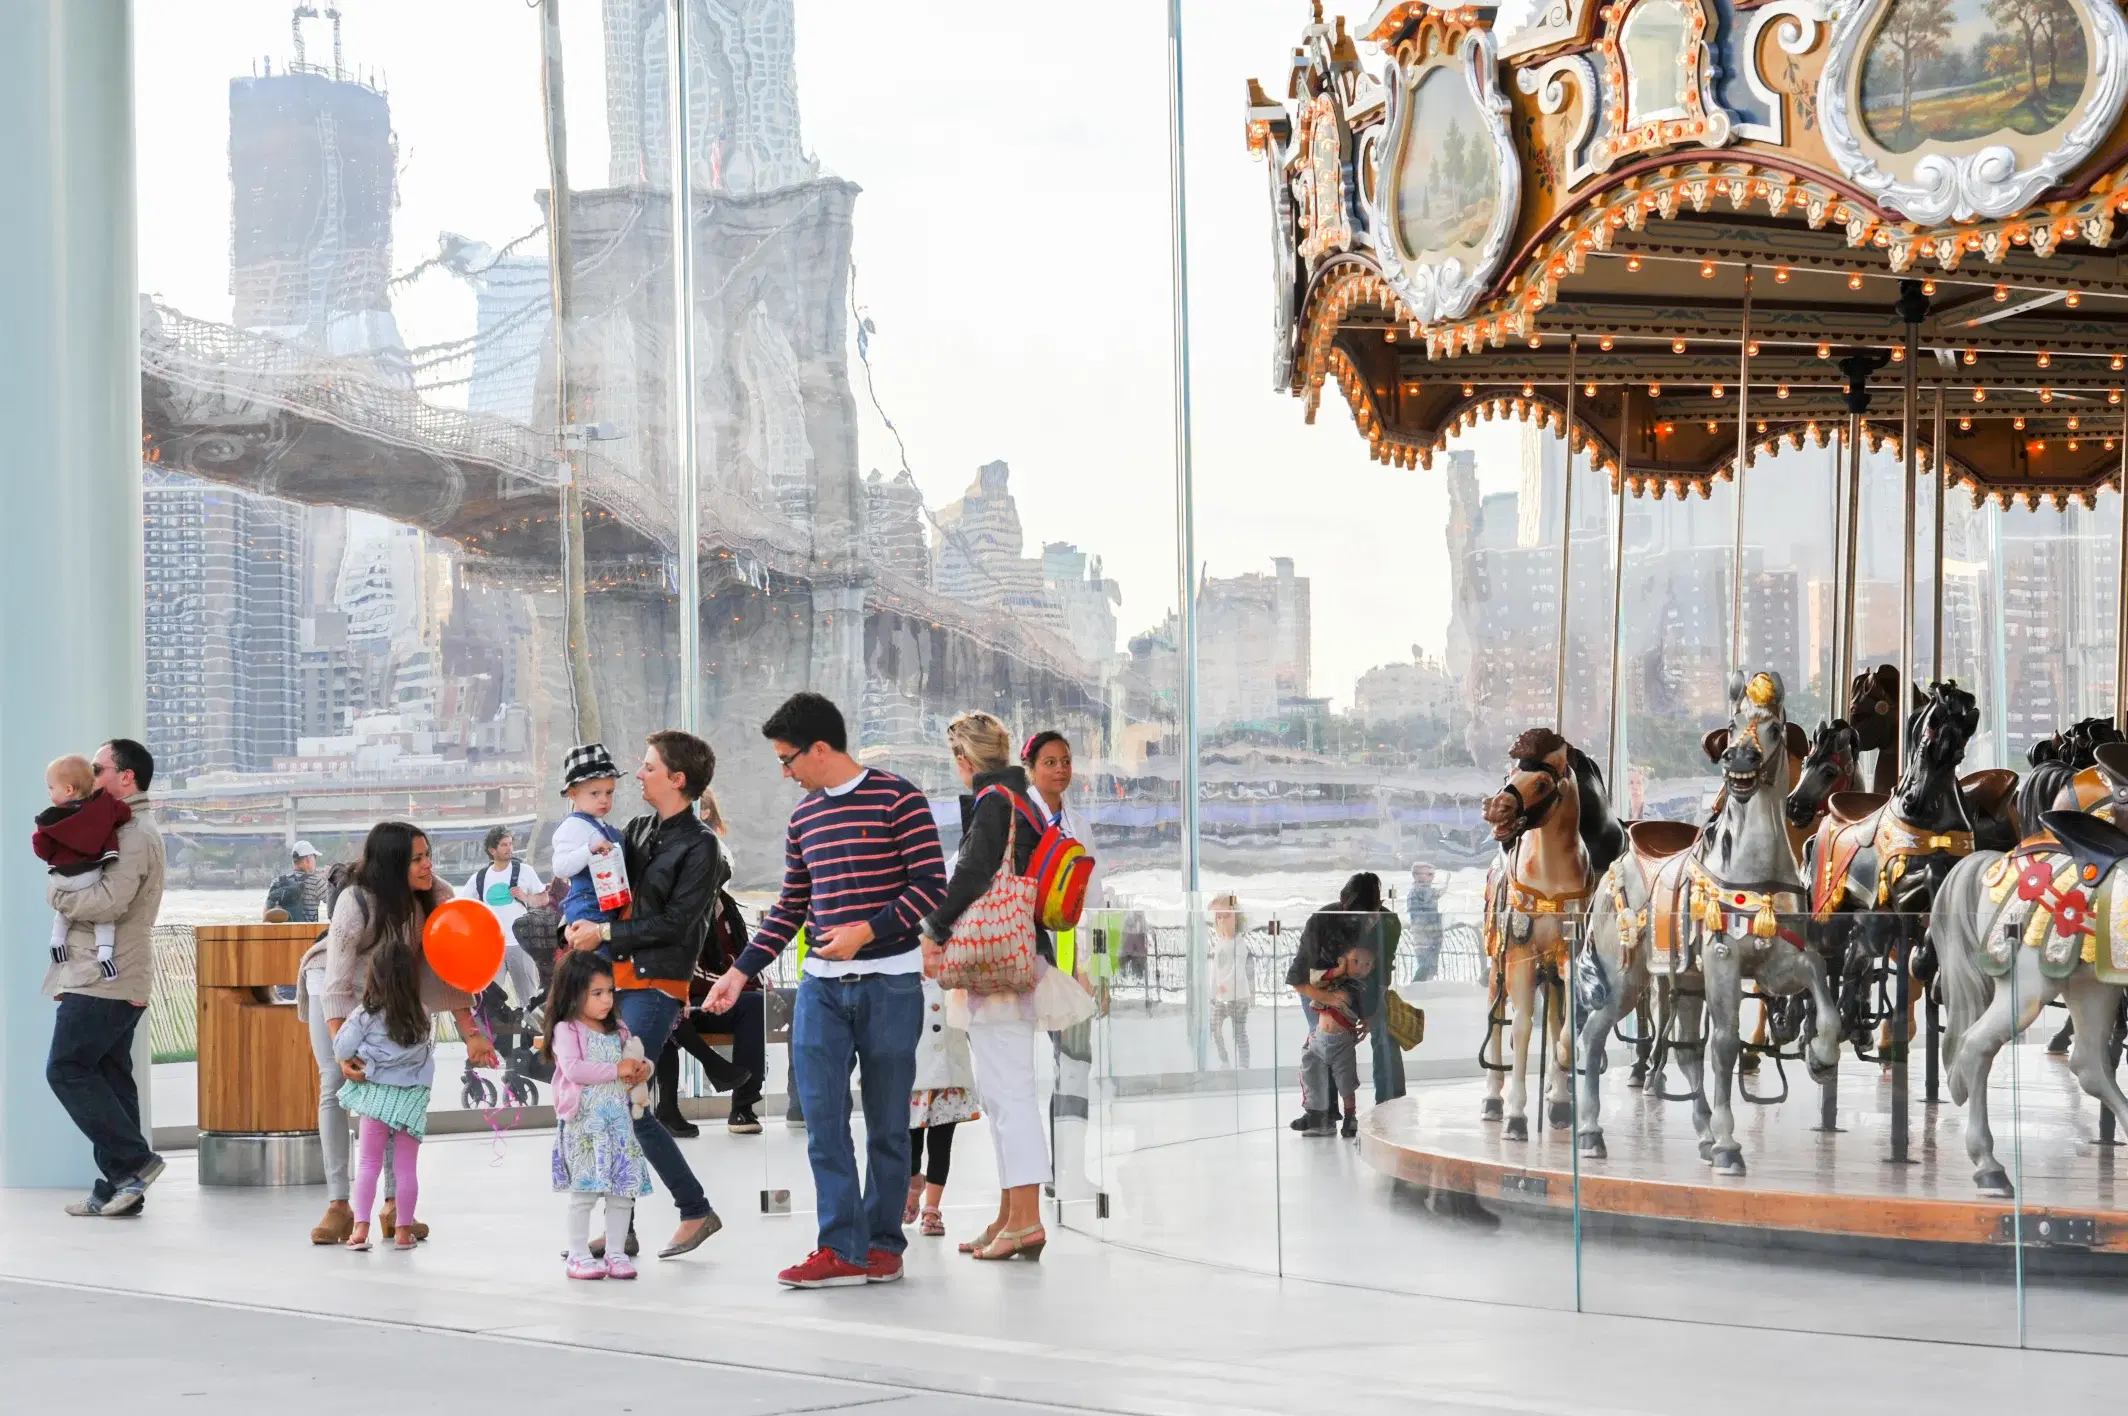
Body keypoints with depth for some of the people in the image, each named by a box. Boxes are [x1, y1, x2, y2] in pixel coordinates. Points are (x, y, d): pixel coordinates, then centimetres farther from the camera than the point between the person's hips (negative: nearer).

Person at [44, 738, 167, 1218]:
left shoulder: (136, 833, -13)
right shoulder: (126, 828, 20)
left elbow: (109, 902, -23)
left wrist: (56, 894, -9)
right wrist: (66, 893, 3)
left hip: (103, 981, -10)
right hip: (118, 981, 10)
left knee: (67, 1070, -9)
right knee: (109, 1076, 9)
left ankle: (133, 1162, -10)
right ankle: (118, 1188, 9)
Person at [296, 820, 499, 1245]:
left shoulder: (435, 899, -22)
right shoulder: (355, 903, -34)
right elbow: (337, 984, -32)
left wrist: (470, 1033, -19)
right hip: (332, 985, -3)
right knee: (335, 1084, -12)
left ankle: (395, 1203, -3)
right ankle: (338, 1205, -9)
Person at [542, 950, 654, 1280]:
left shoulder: (617, 1031, 14)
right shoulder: (566, 1030, -6)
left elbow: (629, 1062, 23)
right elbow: (572, 1068, -19)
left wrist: (642, 1068, -2)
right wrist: (616, 1069, -18)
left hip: (618, 1120, 6)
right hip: (584, 1122, -6)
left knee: (623, 1188, 4)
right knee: (584, 1190, -5)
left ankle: (616, 1253, 13)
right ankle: (579, 1256, 3)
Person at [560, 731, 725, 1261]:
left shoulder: (699, 847, -5)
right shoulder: (636, 831, 17)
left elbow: (674, 921, -12)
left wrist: (604, 933, -14)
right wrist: (576, 927, -3)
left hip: (655, 986, -7)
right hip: (612, 980, 7)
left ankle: (696, 1211, -1)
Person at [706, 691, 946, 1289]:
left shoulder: (897, 798, -5)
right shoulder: (804, 817, 14)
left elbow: (931, 886, -10)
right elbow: (789, 908, 20)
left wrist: (866, 931, -19)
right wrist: (740, 972, 14)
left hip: (889, 985, -5)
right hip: (822, 986, 5)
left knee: (886, 1123, 3)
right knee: (823, 1121, -4)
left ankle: (882, 1243, 12)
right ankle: (841, 1249, -4)